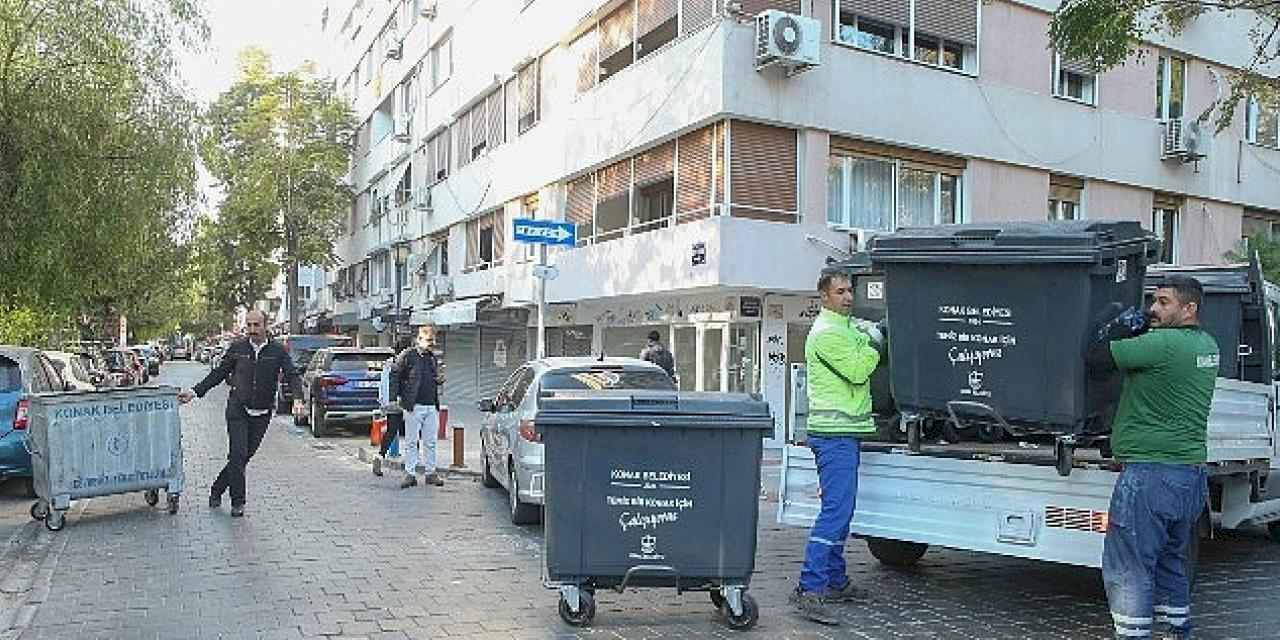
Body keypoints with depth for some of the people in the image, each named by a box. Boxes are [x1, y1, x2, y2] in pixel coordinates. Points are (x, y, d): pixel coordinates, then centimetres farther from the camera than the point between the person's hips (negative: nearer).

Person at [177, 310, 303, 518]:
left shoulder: (278, 351, -2)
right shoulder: (237, 348, 2)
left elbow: (292, 376, -8)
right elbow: (218, 374, 11)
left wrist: (298, 399, -25)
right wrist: (195, 392, 5)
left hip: (262, 414, 1)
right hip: (237, 409, -1)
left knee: (245, 456, 7)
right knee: (238, 455, -10)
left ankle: (216, 490, 28)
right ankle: (238, 502, 0)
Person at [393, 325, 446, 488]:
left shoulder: (433, 358, 15)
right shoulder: (408, 355, -3)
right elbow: (396, 375, -2)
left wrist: (440, 379, 5)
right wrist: (398, 396, -7)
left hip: (432, 407, 5)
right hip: (414, 406, -5)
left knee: (430, 442, 8)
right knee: (411, 442, 0)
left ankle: (431, 473, 16)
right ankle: (410, 474, 7)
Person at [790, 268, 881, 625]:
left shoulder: (848, 328, 20)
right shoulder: (826, 333, -12)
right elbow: (857, 371, -17)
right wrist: (876, 344, -6)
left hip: (844, 433, 10)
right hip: (833, 433, -10)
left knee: (840, 511, 14)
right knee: (836, 510, -15)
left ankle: (835, 582, 23)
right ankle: (809, 589, -15)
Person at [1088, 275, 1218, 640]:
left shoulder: (1164, 344, -18)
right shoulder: (1208, 346, 11)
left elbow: (1096, 361, -13)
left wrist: (1118, 331, 1)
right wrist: (1135, 332, 8)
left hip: (1151, 475, -9)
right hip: (1193, 475, 9)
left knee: (1128, 570, -1)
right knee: (1171, 563, 23)